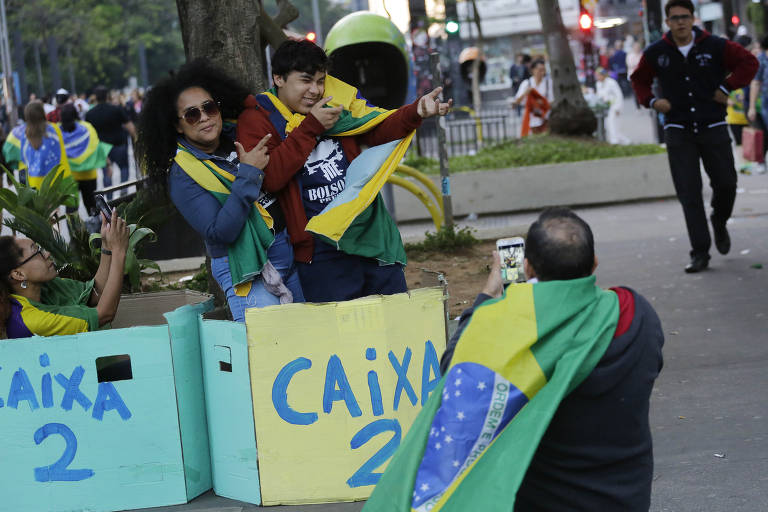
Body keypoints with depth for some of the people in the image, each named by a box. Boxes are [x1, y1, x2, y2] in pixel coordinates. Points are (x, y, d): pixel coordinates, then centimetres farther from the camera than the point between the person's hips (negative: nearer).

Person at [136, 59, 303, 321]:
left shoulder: (237, 136, 7)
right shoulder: (182, 174, -10)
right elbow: (220, 233, -21)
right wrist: (248, 174, -21)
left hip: (288, 250, 6)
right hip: (249, 271, -6)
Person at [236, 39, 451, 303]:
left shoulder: (335, 99, 12)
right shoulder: (257, 118, -2)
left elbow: (378, 129, 3)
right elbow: (269, 177, -16)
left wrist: (416, 111, -17)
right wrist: (311, 127, -15)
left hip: (372, 232, 5)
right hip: (320, 249, -5)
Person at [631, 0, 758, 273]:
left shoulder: (714, 46, -2)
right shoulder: (655, 53, 2)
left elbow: (749, 62, 6)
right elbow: (639, 79, 19)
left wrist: (726, 88, -3)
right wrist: (651, 101, 2)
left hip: (713, 128, 0)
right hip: (678, 131, 0)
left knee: (726, 183, 3)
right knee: (689, 194, -5)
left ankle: (719, 222, 37)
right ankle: (700, 253, -3)